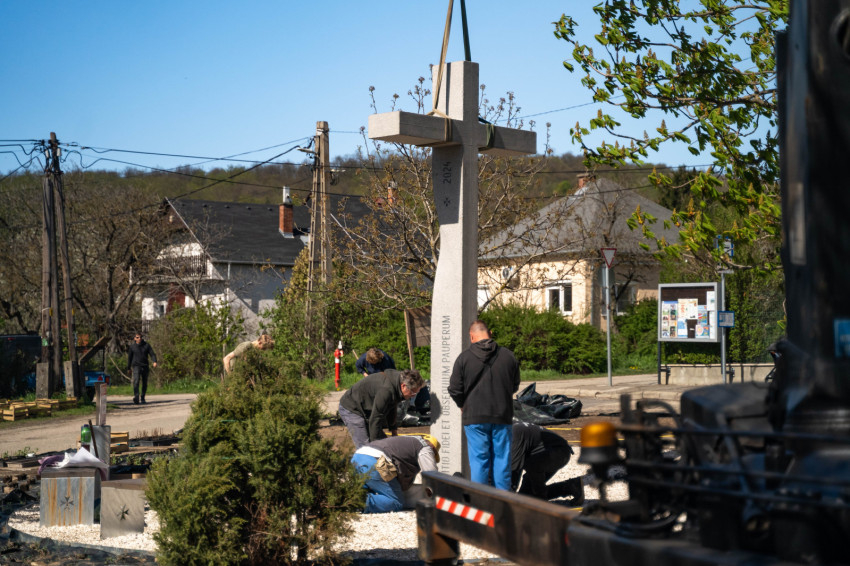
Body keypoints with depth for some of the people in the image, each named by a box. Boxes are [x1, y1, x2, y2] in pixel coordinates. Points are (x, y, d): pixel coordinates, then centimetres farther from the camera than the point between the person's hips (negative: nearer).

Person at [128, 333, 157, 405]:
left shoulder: (146, 345, 3)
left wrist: (154, 362, -18)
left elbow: (152, 354, 0)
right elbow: (129, 357, 11)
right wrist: (129, 367, 15)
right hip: (136, 366, -2)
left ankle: (142, 398, 26)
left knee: (145, 383, 9)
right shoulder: (132, 346, 2)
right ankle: (136, 398, -30)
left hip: (145, 366, 2)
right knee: (136, 381, -21)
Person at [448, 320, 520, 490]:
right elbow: (515, 386, 13)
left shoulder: (464, 357, -6)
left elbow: (455, 390, -4)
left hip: (475, 417, -2)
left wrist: (464, 405, 15)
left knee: (478, 459, 2)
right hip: (502, 416, 2)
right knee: (502, 458, 8)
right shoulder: (508, 356, 3)